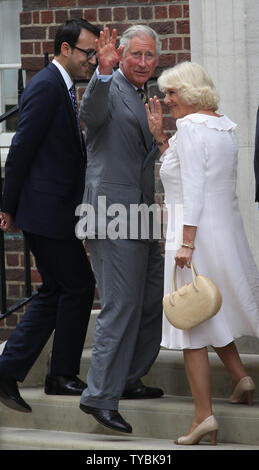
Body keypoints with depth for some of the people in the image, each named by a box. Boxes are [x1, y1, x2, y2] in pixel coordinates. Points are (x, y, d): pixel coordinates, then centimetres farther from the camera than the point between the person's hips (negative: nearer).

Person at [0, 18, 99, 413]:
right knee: (78, 285, -2)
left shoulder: (62, 88, 17)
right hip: (47, 210, -10)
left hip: (53, 210, 10)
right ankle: (62, 376, 10)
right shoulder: (46, 87, -14)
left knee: (55, 292, 12)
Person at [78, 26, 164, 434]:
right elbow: (91, 113, -35)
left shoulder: (142, 98, 20)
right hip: (113, 213, -9)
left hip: (138, 215, 10)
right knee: (122, 305, -10)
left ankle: (127, 380, 29)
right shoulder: (110, 89, -9)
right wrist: (104, 71, -49)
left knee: (155, 300, 16)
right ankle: (100, 396, -6)